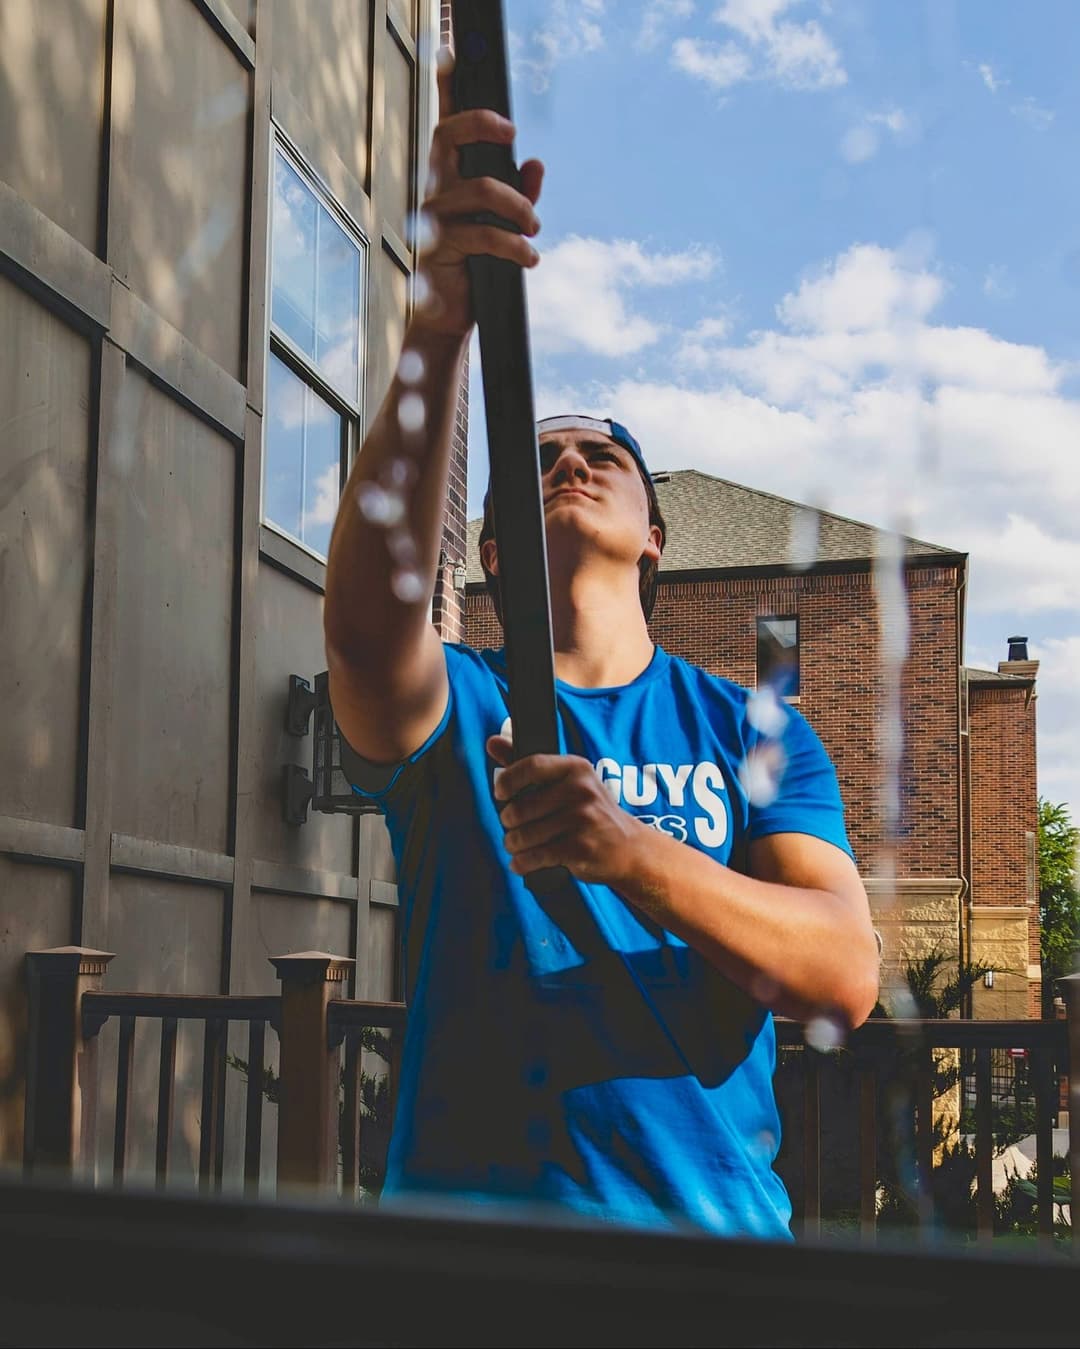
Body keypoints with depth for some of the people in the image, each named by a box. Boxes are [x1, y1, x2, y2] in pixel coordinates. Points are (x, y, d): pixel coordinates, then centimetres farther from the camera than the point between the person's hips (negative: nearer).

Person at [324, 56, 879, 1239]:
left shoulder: (754, 733, 10)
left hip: (713, 1221, 1)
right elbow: (368, 609, -18)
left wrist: (626, 850, -20)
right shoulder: (449, 704, 6)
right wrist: (440, 325, -31)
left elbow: (845, 976, -4)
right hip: (468, 1229, -1)